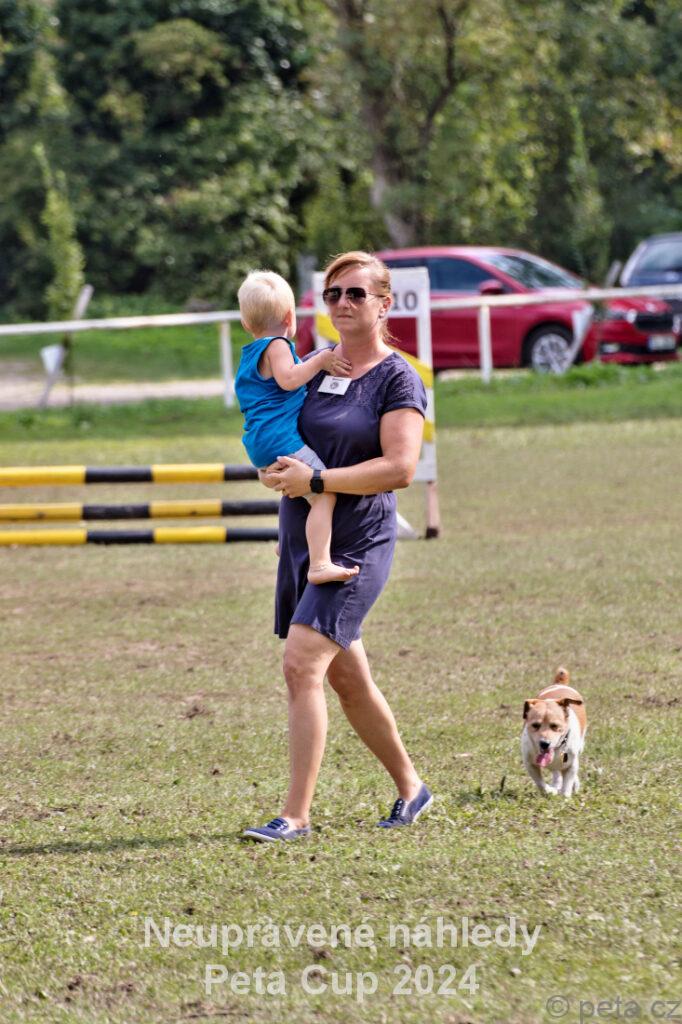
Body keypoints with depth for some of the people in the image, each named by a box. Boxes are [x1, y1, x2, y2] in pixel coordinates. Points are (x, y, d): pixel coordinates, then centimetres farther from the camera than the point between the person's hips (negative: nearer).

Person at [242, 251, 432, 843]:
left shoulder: (398, 379, -8)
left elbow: (401, 468, -19)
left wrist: (315, 480, -22)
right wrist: (278, 471, 3)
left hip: (358, 544, -8)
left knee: (302, 664, -18)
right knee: (346, 677, 15)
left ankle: (296, 816, -18)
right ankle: (411, 787, 32)